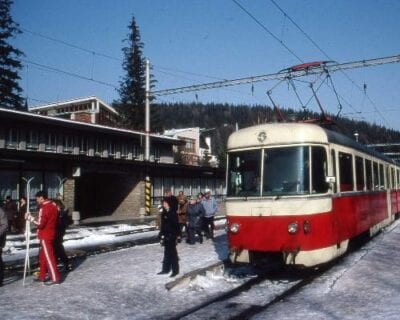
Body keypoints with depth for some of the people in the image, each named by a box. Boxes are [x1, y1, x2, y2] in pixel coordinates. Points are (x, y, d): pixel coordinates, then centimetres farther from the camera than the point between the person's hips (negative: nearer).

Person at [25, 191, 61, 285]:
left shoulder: (44, 208, -19)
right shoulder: (53, 205, 9)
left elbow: (40, 223, -21)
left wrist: (30, 218, -10)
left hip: (45, 236, -9)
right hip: (50, 234, 9)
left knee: (49, 257, -5)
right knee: (42, 255, 17)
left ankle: (55, 278, -3)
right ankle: (42, 276, 24)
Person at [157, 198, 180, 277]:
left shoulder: (173, 213, -12)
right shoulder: (164, 213, 8)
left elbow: (176, 224, -12)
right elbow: (162, 225, 12)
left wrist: (178, 235, -14)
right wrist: (161, 235, 11)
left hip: (172, 235, -6)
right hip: (166, 235, 6)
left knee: (172, 252, -1)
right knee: (167, 253, 14)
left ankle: (175, 270, 9)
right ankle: (166, 269, 22)